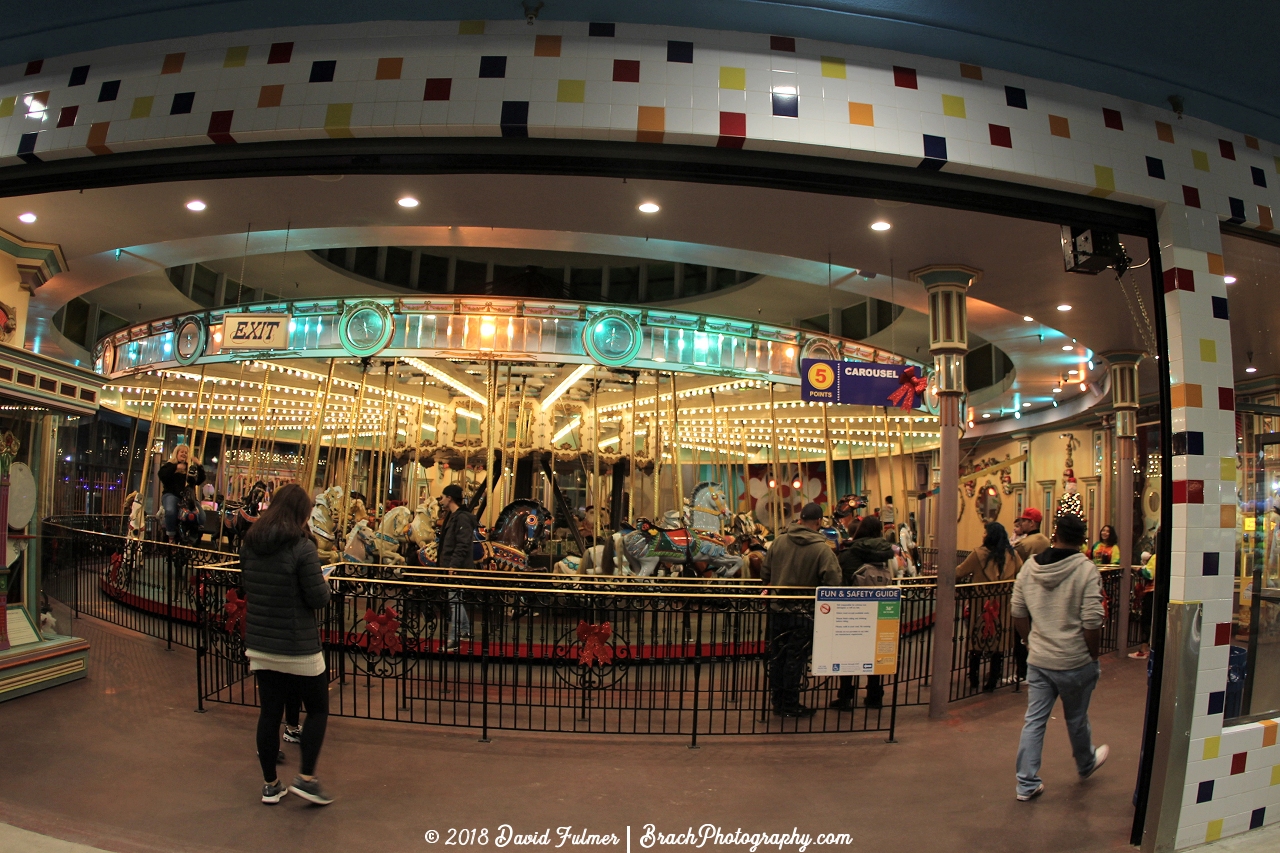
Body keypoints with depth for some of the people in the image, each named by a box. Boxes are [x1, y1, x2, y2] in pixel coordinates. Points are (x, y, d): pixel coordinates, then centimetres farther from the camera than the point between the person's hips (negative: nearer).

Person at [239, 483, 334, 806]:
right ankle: (306, 778, 5)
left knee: (269, 711, 13)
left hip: (259, 643, 6)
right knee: (318, 709, 10)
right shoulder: (302, 547, -18)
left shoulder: (249, 543, 2)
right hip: (298, 646, -6)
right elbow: (318, 598, -16)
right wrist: (323, 583, 4)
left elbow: (245, 585, 15)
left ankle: (270, 784, 22)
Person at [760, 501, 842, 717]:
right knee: (795, 658, 7)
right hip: (804, 612, -4)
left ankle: (777, 700, 25)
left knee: (777, 656, 15)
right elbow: (832, 582, -19)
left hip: (777, 609, 4)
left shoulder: (779, 541, -3)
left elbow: (764, 573, 5)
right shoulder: (823, 549, -16)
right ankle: (790, 705, 15)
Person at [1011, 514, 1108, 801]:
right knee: (1076, 719, 18)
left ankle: (1027, 784, 13)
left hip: (1038, 660, 3)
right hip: (1075, 662, -3)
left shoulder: (1029, 568, 0)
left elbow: (1018, 615, 7)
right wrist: (1094, 656, -4)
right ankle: (1086, 764, 45)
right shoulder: (1086, 570, -15)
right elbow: (1092, 622, -18)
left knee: (1034, 720, 8)